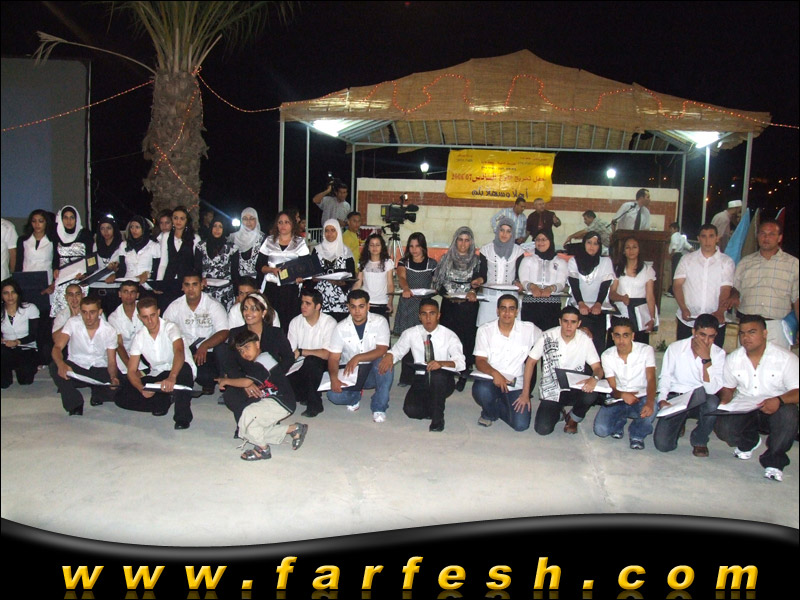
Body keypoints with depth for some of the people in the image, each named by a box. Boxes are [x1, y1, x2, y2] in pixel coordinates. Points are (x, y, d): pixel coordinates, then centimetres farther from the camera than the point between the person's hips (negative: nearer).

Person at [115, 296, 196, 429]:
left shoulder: (170, 328, -16)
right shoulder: (138, 337, -2)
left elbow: (179, 352, -37)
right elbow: (132, 371, -3)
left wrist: (172, 377, -56)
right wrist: (141, 388, -26)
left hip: (177, 372, -4)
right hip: (156, 376, 4)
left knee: (184, 368, -41)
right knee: (122, 397, -15)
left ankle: (182, 417, -31)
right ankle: (165, 400, -7)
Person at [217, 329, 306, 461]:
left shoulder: (262, 361, -16)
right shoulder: (253, 364, 16)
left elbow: (247, 382, -26)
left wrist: (225, 380, -14)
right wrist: (248, 386, -6)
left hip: (282, 403, -11)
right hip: (270, 401, 11)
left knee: (249, 413, -26)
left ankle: (262, 449, -7)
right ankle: (294, 429, 16)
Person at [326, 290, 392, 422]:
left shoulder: (380, 322, -10)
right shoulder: (341, 328, -6)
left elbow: (382, 351, -19)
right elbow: (333, 358, -7)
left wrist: (358, 358, -33)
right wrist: (334, 378, -27)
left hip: (374, 372, -1)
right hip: (350, 373, 1)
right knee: (334, 395, -26)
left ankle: (379, 407, -16)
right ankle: (355, 397, 12)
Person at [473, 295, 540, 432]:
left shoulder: (529, 329, -3)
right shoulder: (485, 330, -4)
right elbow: (479, 361, -7)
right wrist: (494, 373, -29)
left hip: (516, 384, 1)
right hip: (490, 379, -1)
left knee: (521, 425, -17)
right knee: (481, 390, -36)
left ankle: (497, 407, 18)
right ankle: (489, 413, 2)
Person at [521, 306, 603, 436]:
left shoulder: (585, 340, -6)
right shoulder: (547, 337, -9)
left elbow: (598, 368, -6)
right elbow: (531, 362, -2)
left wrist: (594, 379, -32)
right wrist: (525, 394, -5)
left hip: (575, 389, 1)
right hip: (551, 391, -1)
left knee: (590, 395, -34)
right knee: (542, 429, -19)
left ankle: (573, 419, 3)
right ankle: (558, 411, 20)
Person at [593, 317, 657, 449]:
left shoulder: (646, 350, -10)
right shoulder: (607, 356, -5)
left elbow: (651, 379, -23)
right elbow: (612, 388, -6)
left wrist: (649, 402, -44)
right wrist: (622, 395, -32)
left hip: (641, 398, -1)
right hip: (618, 400, 2)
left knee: (650, 410, -38)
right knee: (600, 429, -22)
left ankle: (637, 434, -2)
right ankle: (619, 423, 17)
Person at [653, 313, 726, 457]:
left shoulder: (718, 354, -7)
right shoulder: (675, 347, -6)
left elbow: (712, 389, -18)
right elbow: (665, 377, 4)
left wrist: (706, 359, -26)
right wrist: (662, 400, -13)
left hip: (700, 401, 1)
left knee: (713, 403, -37)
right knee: (662, 444, -19)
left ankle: (699, 440, -4)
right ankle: (679, 424, 21)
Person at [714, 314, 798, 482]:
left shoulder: (786, 358, -10)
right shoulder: (733, 359, 2)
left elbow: (796, 391, -16)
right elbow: (727, 388, 12)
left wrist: (779, 400, -37)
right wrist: (724, 400, -11)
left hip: (774, 410, -3)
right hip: (743, 409, 3)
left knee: (788, 414, -37)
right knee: (722, 426, -25)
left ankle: (774, 461, -13)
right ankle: (749, 442, 16)